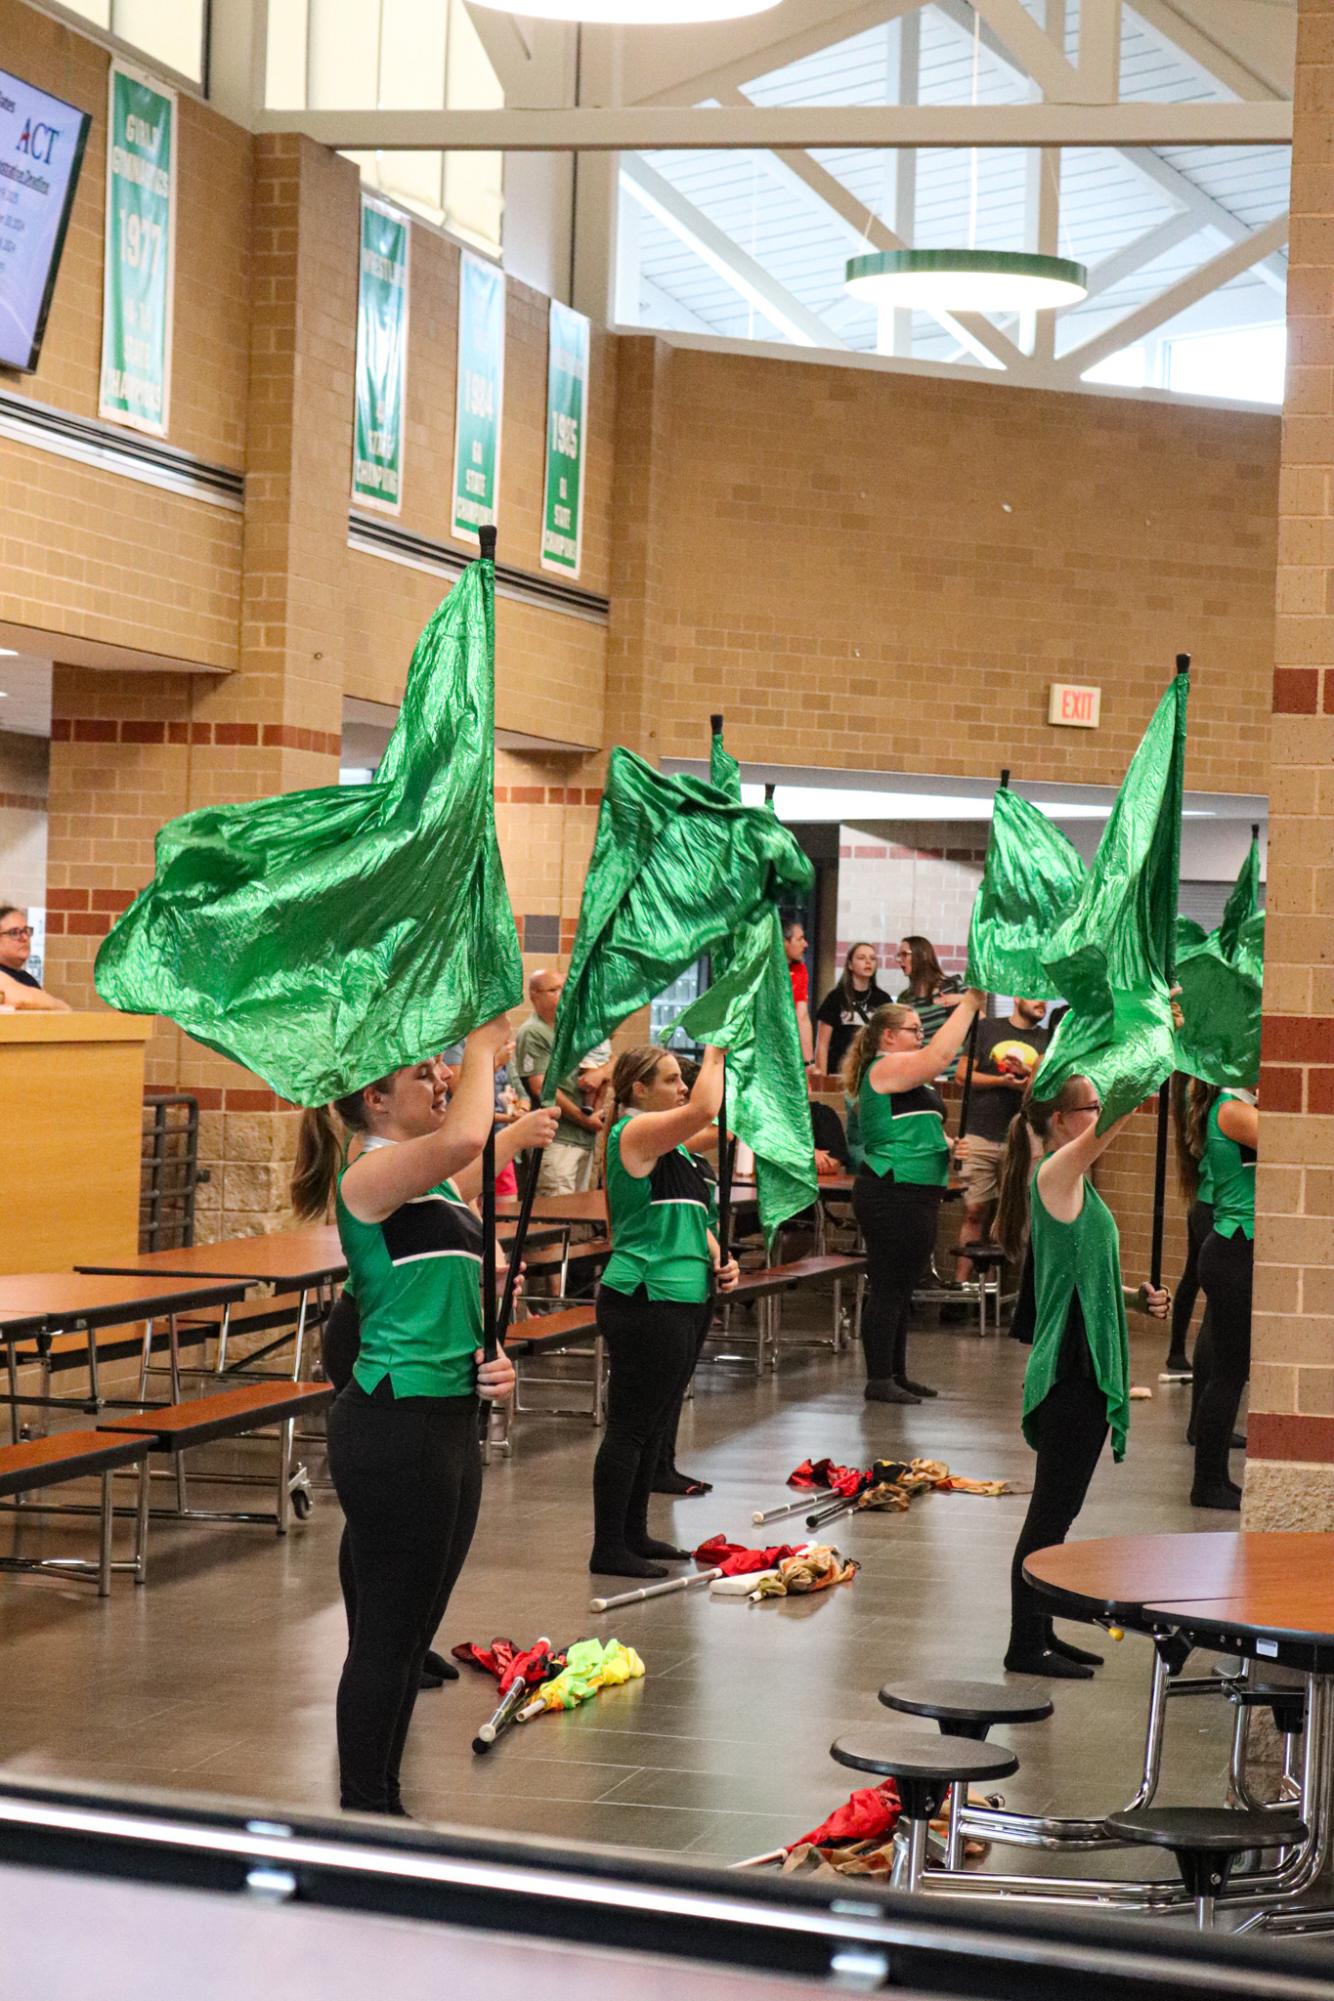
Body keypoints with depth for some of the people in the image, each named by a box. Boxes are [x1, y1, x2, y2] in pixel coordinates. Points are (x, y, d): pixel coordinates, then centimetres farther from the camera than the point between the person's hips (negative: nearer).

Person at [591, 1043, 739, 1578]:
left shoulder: (672, 1146, 19)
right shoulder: (635, 1132, -12)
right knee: (630, 1425, -6)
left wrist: (717, 1258, 9)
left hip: (683, 1300, 10)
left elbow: (691, 1218, 26)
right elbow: (704, 1109, -28)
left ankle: (633, 1534, 25)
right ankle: (609, 1549, -2)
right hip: (644, 1304, -10)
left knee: (654, 1424, 16)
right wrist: (715, 1055, -14)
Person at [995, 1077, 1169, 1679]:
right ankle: (1025, 1646, 2)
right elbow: (1108, 1130, -29)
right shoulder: (1055, 1173, -12)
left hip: (1084, 1373, 10)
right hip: (1069, 1371, -10)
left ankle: (1039, 1634, 22)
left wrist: (1134, 1299, 8)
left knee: (1058, 1512, 15)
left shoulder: (1074, 1183, 17)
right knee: (1051, 1512, -4)